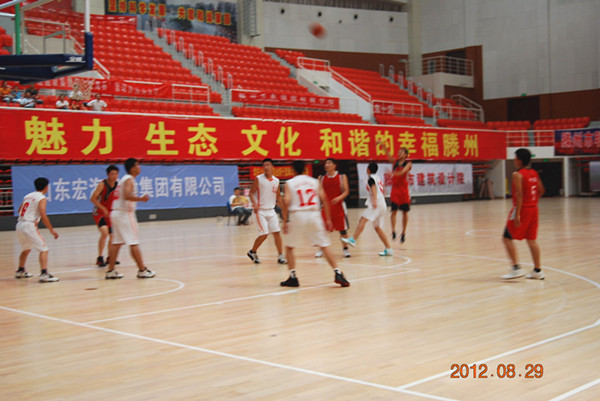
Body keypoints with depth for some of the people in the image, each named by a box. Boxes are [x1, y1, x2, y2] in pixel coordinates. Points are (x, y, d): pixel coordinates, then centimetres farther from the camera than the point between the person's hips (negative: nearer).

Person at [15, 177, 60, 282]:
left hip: (19, 225, 8)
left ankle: (20, 271, 42)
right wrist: (51, 230, -10)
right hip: (29, 225, -8)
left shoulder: (28, 196, 16)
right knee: (44, 250, -8)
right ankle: (44, 274, -21)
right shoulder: (42, 198, -6)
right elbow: (43, 216, -15)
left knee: (26, 249, 29)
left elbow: (19, 210, 24)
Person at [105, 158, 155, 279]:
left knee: (116, 243, 10)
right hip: (125, 213, -10)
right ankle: (142, 270, -1)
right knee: (134, 243, -5)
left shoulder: (124, 179, 18)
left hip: (116, 213, 10)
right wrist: (141, 199, -20)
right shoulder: (129, 180, -12)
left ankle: (111, 271, 11)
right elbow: (127, 196, -27)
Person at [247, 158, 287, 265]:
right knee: (264, 234, -8)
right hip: (260, 211, -5)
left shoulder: (276, 181, 6)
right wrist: (254, 204, -22)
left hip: (271, 210, 5)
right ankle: (252, 252, 14)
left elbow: (278, 196, 17)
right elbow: (251, 193, -6)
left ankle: (280, 256, 3)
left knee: (277, 233, -2)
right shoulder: (258, 179, -8)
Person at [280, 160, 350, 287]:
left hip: (297, 215, -2)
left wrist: (285, 221, -4)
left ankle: (293, 278, 10)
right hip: (314, 215, 2)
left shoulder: (289, 183, 6)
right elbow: (324, 199, 4)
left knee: (289, 247, 15)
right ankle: (338, 274, -5)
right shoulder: (315, 182, 12)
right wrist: (328, 219, 7)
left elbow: (286, 202, -7)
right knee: (324, 246, 6)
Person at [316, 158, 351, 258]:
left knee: (342, 229, 2)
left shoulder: (342, 177, 0)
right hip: (326, 206, 2)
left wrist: (339, 198, -22)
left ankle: (345, 249, 14)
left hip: (338, 205, -2)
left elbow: (346, 191, -6)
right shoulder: (321, 178, 6)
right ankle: (321, 250, 13)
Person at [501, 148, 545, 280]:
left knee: (507, 238, -1)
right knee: (531, 240, 13)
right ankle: (537, 271, 15)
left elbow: (519, 194, -21)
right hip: (533, 209, 8)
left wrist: (517, 214, -23)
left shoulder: (517, 175, -14)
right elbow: (541, 190, 14)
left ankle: (516, 268, -8)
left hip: (522, 209, -8)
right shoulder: (534, 173, 9)